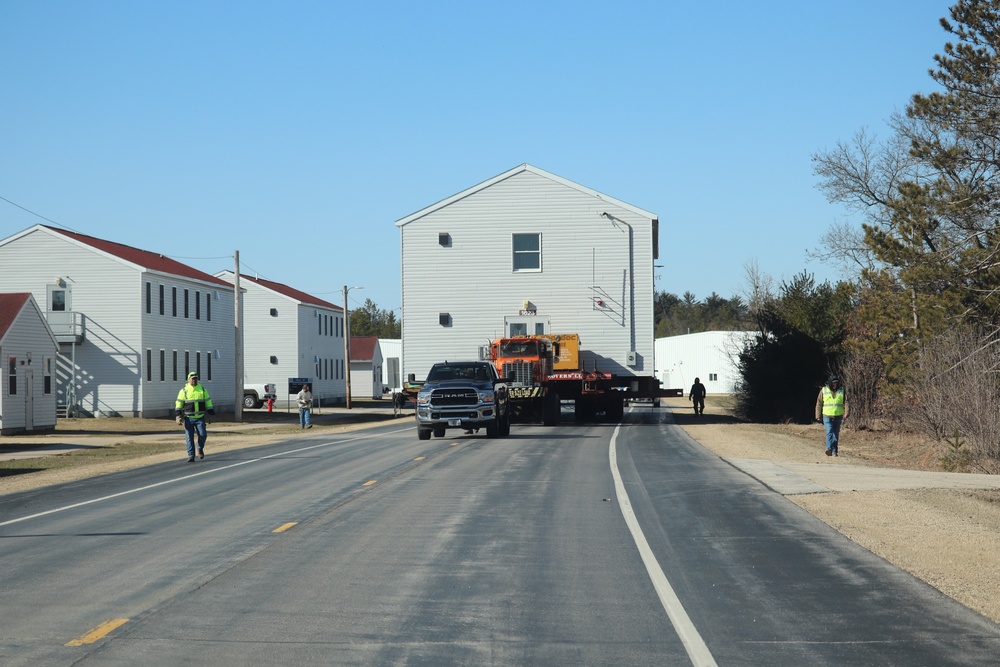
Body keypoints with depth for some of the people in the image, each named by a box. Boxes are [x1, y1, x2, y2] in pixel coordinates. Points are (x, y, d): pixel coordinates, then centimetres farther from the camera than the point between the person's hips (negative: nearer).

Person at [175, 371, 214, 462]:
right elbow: (179, 404, 2)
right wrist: (179, 416, -7)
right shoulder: (184, 391, 1)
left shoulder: (202, 390, 7)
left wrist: (211, 414, 6)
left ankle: (200, 449, 20)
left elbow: (208, 402, 11)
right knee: (189, 437, -3)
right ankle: (191, 456, 2)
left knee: (202, 435, -9)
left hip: (200, 418, 1)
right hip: (188, 418, -1)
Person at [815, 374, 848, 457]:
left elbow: (845, 402, 1)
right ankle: (829, 449, -27)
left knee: (836, 434, 7)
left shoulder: (842, 391, 6)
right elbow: (819, 403, 6)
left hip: (838, 417, 2)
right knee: (829, 432, -18)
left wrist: (846, 413, -13)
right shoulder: (824, 391, 3)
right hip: (827, 416, -2)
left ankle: (835, 451, 14)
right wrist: (818, 416, 3)